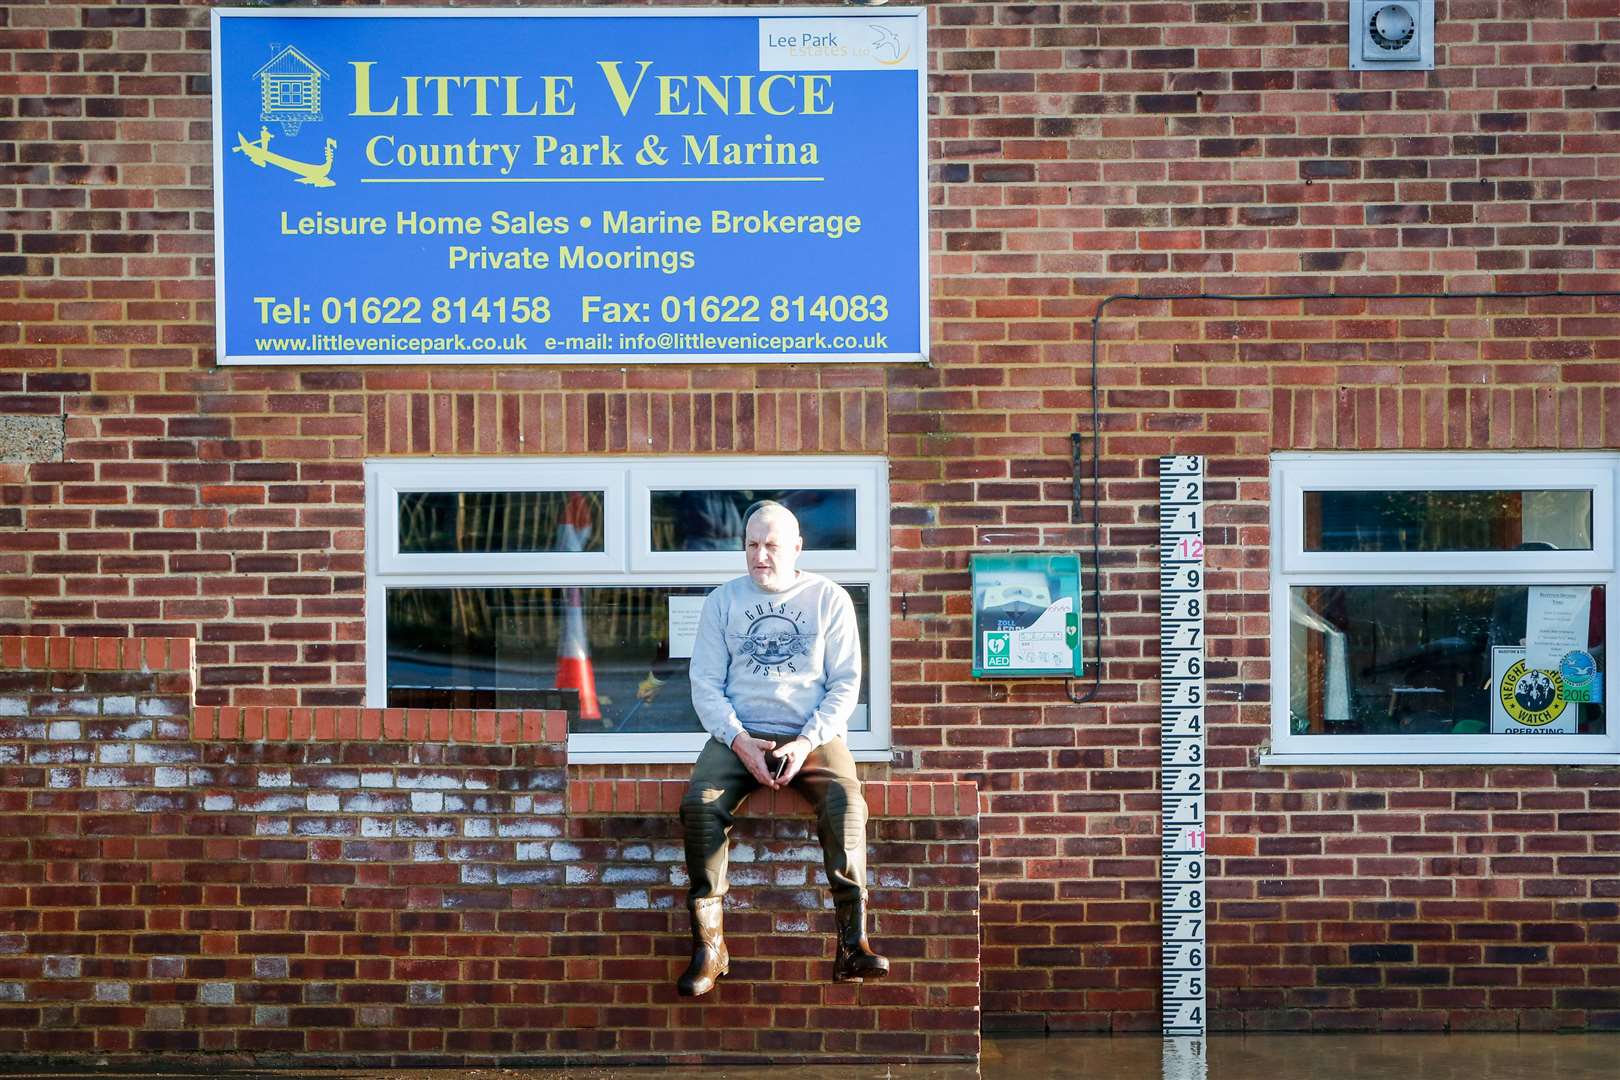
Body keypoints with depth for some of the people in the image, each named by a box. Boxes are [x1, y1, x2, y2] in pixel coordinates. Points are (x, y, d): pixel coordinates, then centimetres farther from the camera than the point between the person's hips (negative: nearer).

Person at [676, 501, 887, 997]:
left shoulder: (829, 598, 7)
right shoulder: (723, 601, 11)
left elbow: (845, 684, 3)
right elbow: (705, 683, 6)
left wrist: (807, 742, -13)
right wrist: (740, 741, -11)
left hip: (812, 736, -1)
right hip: (739, 736, 1)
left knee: (846, 803, -32)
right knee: (700, 803, -28)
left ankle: (853, 944, -30)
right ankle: (708, 946, -23)